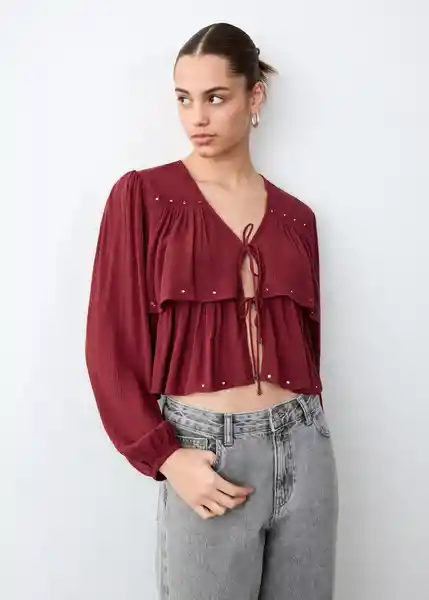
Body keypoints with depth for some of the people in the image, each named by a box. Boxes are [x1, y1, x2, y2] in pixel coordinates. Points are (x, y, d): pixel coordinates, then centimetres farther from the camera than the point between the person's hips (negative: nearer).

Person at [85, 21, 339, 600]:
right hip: (205, 453, -3)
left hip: (302, 447, 4)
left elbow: (305, 341, 13)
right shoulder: (142, 195, -2)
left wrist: (300, 433, 8)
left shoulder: (295, 216, 8)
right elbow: (112, 343, -5)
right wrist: (165, 456, -12)